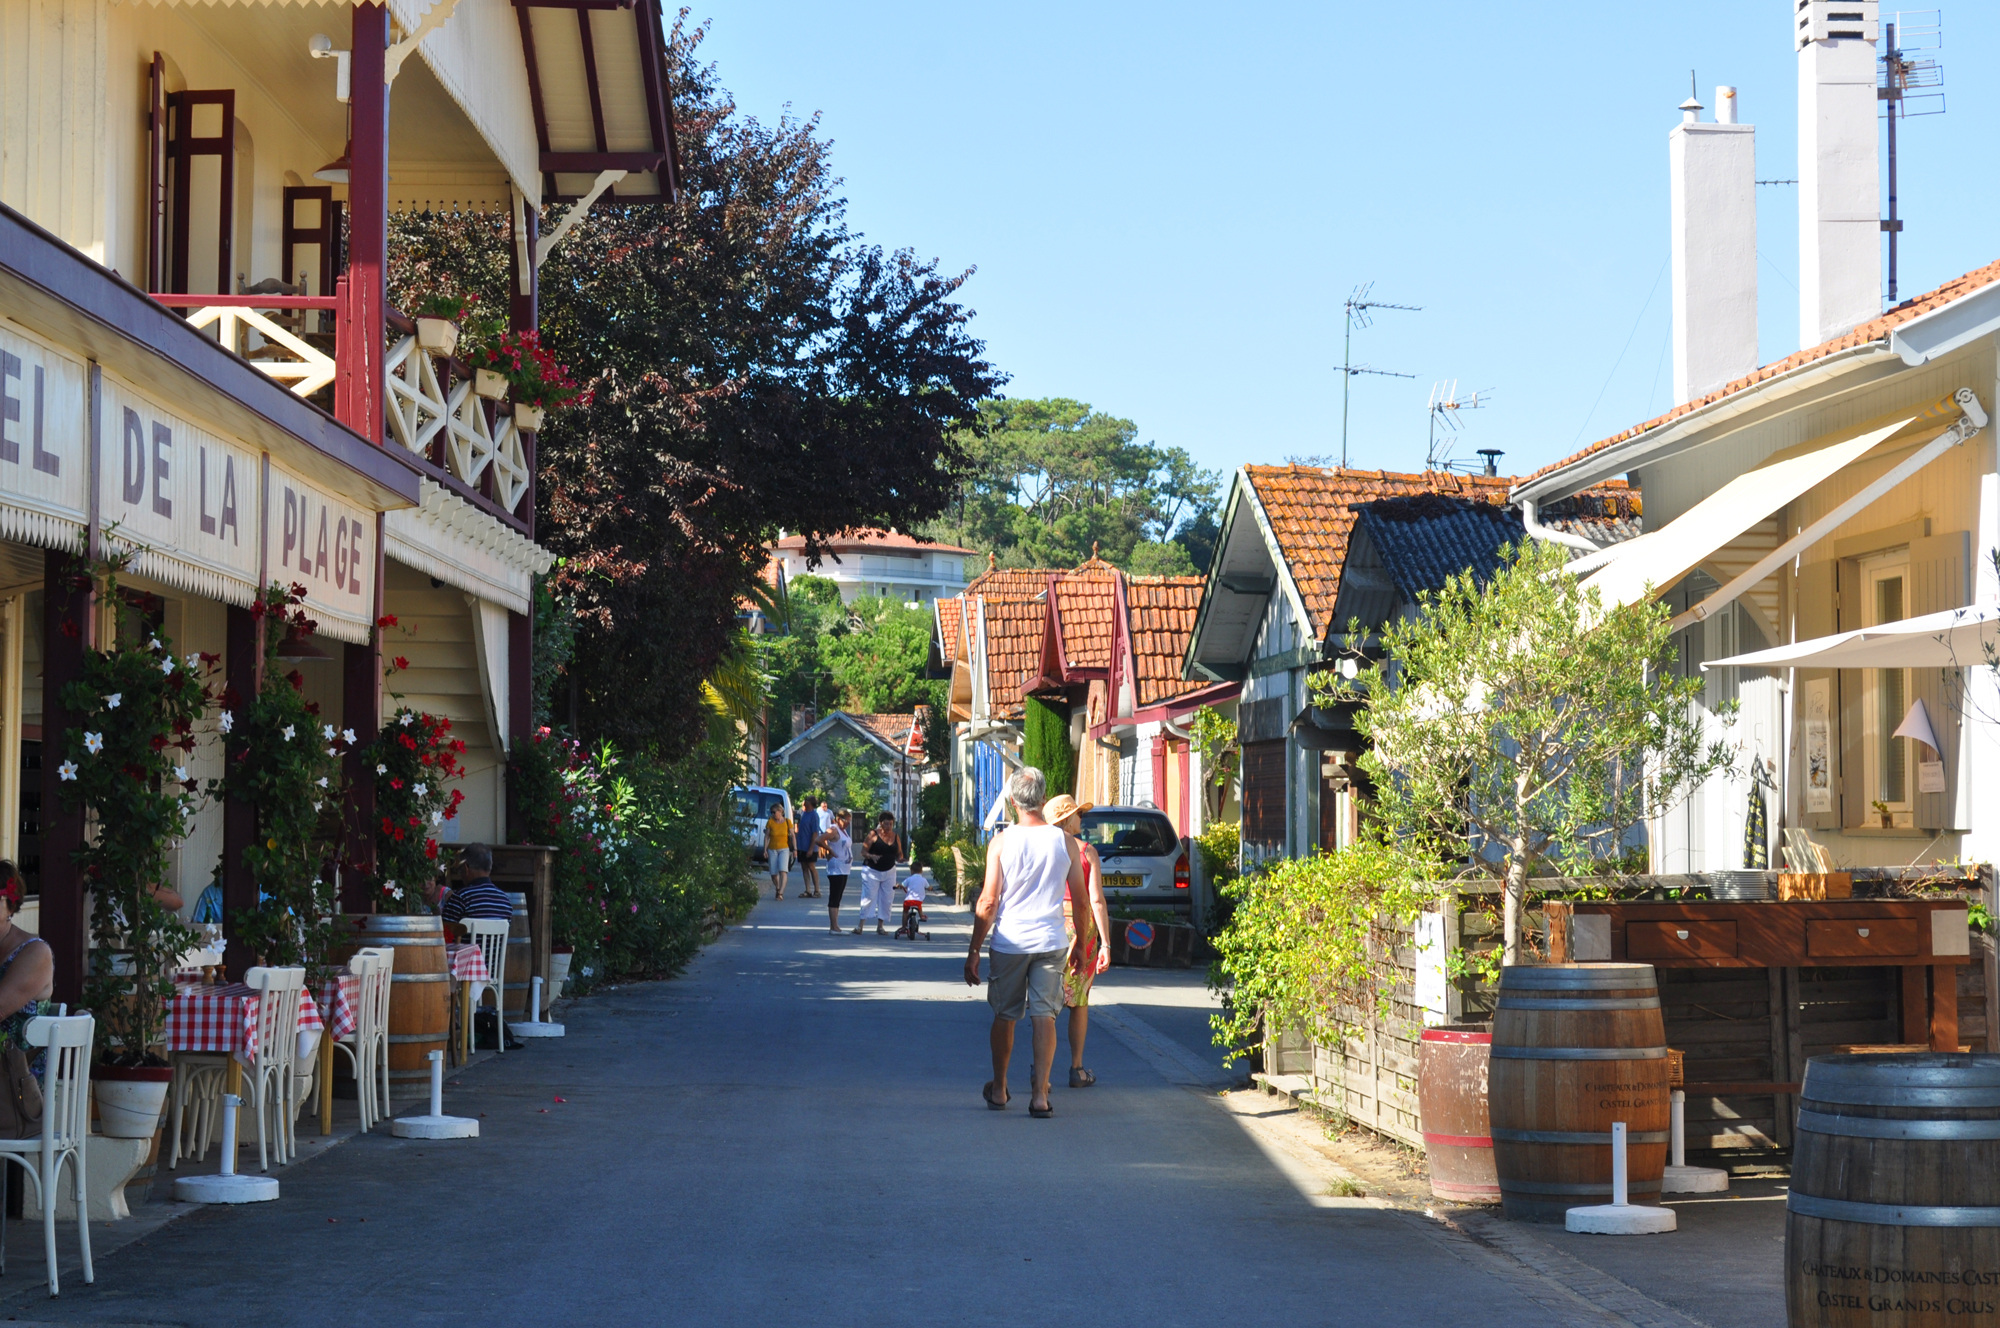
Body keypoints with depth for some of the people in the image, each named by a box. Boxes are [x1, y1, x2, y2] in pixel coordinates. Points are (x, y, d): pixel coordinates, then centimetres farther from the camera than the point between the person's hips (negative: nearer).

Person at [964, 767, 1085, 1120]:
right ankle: (1040, 1094, -6)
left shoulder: (1001, 844, -7)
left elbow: (988, 902, -7)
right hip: (1051, 942, 1)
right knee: (1044, 1016, 2)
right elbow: (1081, 899, 5)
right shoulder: (1066, 843, -1)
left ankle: (999, 1090, 26)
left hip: (1009, 942, -1)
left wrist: (973, 951, 0)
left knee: (1005, 1017, 13)